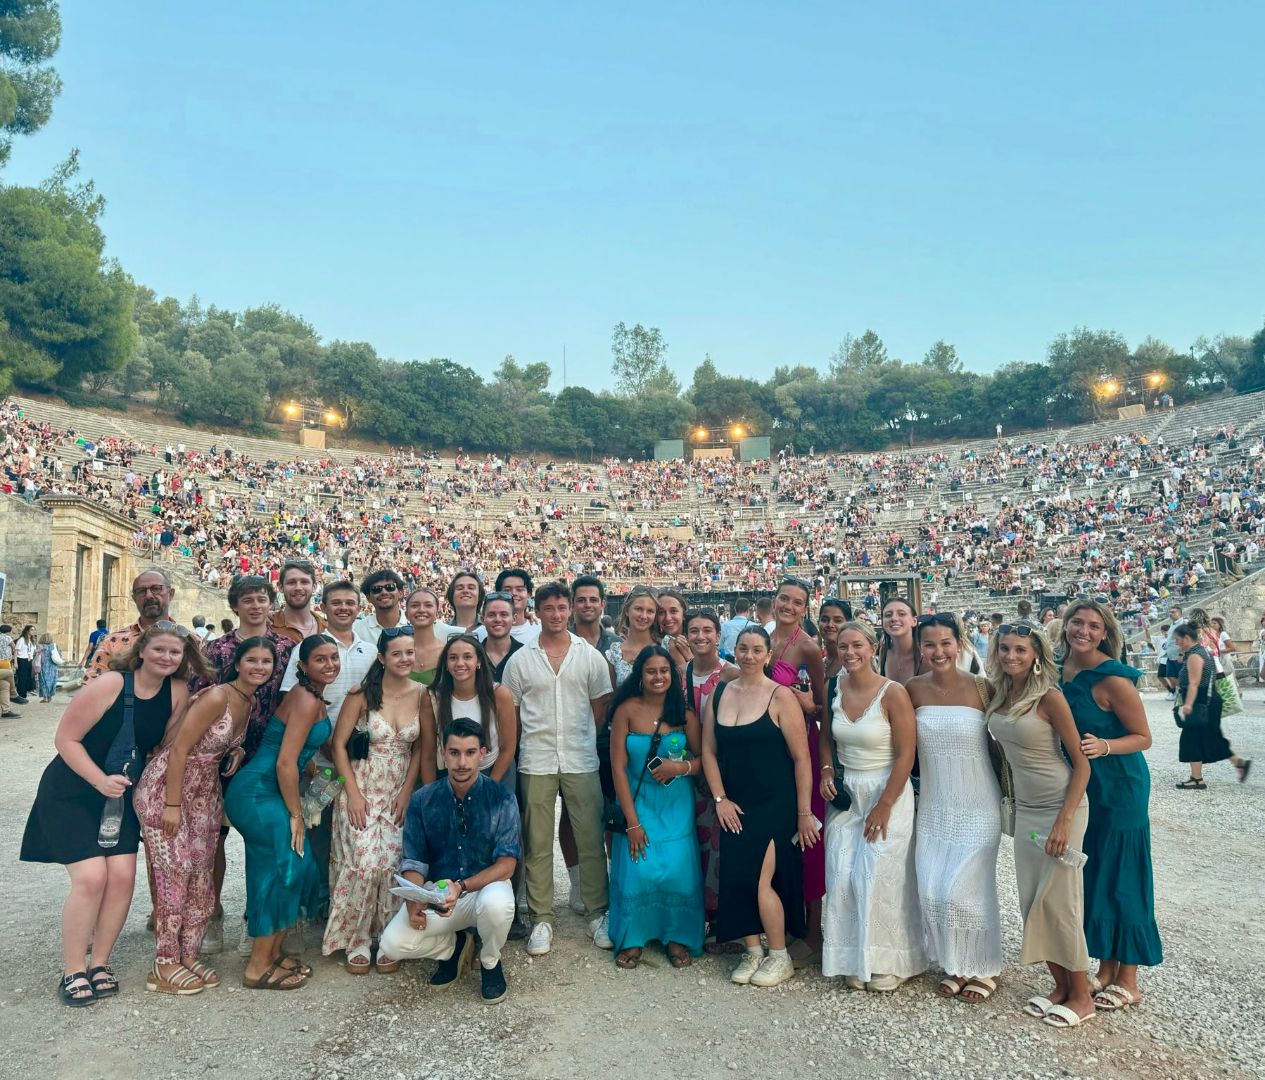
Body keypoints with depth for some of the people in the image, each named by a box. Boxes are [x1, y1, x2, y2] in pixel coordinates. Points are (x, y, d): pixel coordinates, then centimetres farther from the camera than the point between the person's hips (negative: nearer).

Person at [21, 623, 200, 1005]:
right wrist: (101, 781, -25)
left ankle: (99, 964, 15)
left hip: (121, 795, 5)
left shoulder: (178, 693, -7)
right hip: (72, 792, -4)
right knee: (91, 878, -12)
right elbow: (65, 738, -17)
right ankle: (72, 972, 6)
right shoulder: (109, 685, -20)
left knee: (122, 877, -4)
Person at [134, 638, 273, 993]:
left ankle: (188, 957, 20)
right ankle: (165, 965, 8)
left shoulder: (251, 703, 4)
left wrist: (238, 750, -2)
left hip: (206, 791, 8)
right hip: (166, 788, -8)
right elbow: (179, 749, -21)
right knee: (175, 873, -4)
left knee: (201, 874, 9)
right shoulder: (216, 697, -22)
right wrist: (172, 805, -20)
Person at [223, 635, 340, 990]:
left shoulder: (313, 699, 12)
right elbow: (285, 763, -20)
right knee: (281, 871, -4)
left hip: (268, 792, 10)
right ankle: (258, 968, 10)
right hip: (258, 793, -10)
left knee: (297, 869, 12)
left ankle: (272, 954, 26)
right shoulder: (306, 701, -18)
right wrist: (295, 814, -12)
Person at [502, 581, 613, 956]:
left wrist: (581, 739, 3)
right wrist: (530, 743, 2)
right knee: (538, 844, 6)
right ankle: (541, 918, 18)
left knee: (591, 840, 5)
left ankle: (597, 914, 19)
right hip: (536, 763, 0)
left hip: (582, 760, 0)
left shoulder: (590, 656, 4)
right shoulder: (520, 660, 3)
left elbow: (601, 707, 8)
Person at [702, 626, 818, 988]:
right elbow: (709, 751, 7)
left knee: (759, 880, -7)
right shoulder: (718, 695, 5)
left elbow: (801, 758, -9)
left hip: (774, 805, -4)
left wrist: (804, 812, -9)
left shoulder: (780, 697, -9)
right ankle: (752, 952, 24)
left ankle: (780, 957, 14)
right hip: (734, 806, 5)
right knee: (736, 879, 4)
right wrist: (720, 799, 0)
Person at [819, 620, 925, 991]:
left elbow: (906, 754, -15)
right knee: (842, 876, 4)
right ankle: (855, 960, 22)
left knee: (880, 876, -2)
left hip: (888, 794, -5)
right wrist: (827, 771, 0)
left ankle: (889, 962, 20)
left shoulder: (893, 693, -15)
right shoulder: (835, 689, 0)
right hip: (846, 794, 5)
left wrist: (884, 806, -14)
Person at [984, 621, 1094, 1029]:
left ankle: (1081, 996, 16)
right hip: (1025, 808, 7)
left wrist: (1064, 820, -19)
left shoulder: (1049, 697, -16)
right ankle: (1060, 986, 26)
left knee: (1058, 900, -1)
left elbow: (1081, 763, -14)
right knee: (1032, 901, 10)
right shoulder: (996, 694, 2)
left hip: (1061, 807, -6)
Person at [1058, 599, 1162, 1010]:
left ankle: (1127, 982, 18)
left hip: (1118, 790, -7)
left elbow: (1143, 737, -14)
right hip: (1079, 788, 7)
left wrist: (1104, 747, -29)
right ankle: (1104, 970, 29)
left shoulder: (1113, 678, -18)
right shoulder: (1060, 671, 2)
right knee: (1089, 876, 13)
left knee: (1119, 879, 3)